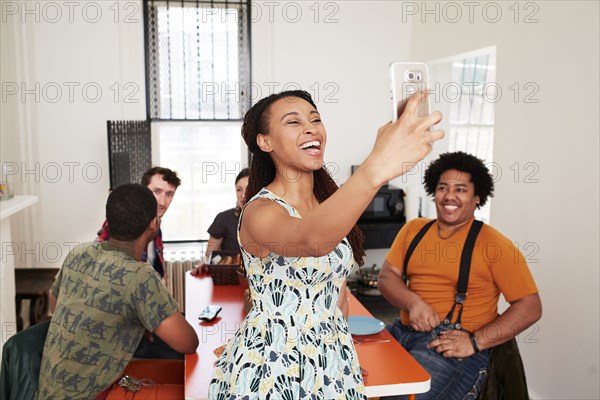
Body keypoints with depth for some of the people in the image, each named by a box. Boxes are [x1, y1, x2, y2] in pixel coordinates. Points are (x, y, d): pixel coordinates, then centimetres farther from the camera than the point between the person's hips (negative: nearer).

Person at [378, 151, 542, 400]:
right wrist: (413, 303, -14)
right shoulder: (413, 229, 12)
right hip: (403, 331, 5)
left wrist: (475, 342, -14)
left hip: (453, 345, -4)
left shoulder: (493, 243, -2)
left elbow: (530, 307, -4)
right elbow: (387, 277, 7)